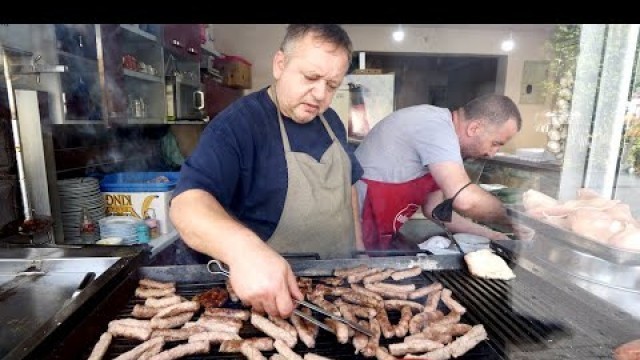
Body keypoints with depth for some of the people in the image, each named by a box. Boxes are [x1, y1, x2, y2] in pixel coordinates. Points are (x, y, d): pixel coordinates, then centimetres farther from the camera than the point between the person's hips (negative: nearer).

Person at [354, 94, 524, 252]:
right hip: (356, 232, -9)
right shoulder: (434, 125, -20)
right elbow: (464, 199, -31)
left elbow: (433, 207, 12)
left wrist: (487, 234, 7)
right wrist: (512, 219, -13)